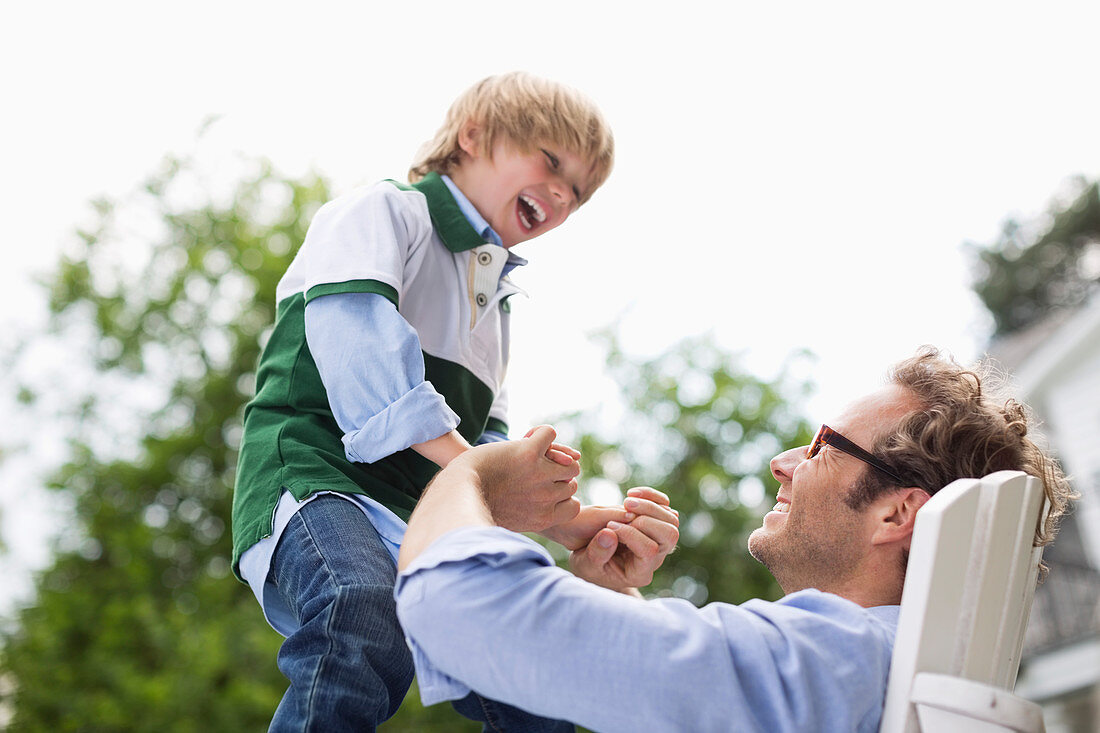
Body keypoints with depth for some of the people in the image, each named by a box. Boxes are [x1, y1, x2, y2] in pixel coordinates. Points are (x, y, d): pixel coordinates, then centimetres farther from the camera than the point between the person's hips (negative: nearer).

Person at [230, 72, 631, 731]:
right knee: (367, 632, -38)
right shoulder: (383, 210, 6)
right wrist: (468, 464, -26)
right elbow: (353, 332, -15)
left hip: (423, 516, 8)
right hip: (319, 472, -8)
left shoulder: (496, 300, 31)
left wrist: (564, 521, 5)